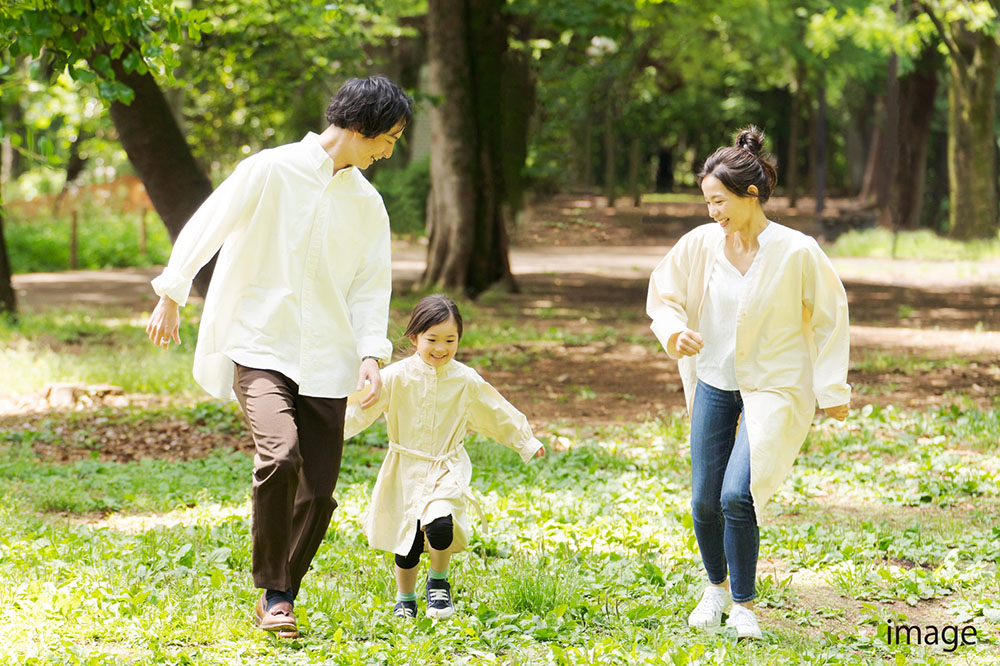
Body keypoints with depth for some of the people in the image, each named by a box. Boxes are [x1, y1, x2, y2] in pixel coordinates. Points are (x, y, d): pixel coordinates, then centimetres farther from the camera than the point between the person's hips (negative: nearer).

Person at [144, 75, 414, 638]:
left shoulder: (368, 204, 11)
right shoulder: (272, 171, -5)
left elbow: (372, 287, 11)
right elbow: (206, 227, -1)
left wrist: (371, 353, -4)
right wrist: (171, 297, 0)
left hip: (325, 363, 5)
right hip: (260, 346, -5)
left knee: (319, 490, 1)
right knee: (280, 456, -26)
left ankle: (280, 597, 20)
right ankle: (273, 591, -11)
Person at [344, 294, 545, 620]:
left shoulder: (466, 380, -2)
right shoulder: (397, 377, -9)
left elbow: (498, 415, 12)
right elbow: (363, 407, -11)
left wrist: (525, 442, 19)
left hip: (448, 468, 0)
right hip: (406, 468, 0)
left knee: (441, 526, -24)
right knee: (407, 541, 5)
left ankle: (438, 580, 5)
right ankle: (404, 598, 32)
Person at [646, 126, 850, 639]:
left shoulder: (796, 253, -15)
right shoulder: (700, 245, -6)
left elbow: (830, 317, -3)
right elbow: (662, 294, 9)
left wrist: (832, 389, 0)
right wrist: (674, 331, -12)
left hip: (773, 389, -4)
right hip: (714, 385, 4)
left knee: (737, 496, -18)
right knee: (704, 501, 6)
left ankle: (743, 604, 1)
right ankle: (717, 585, 34)